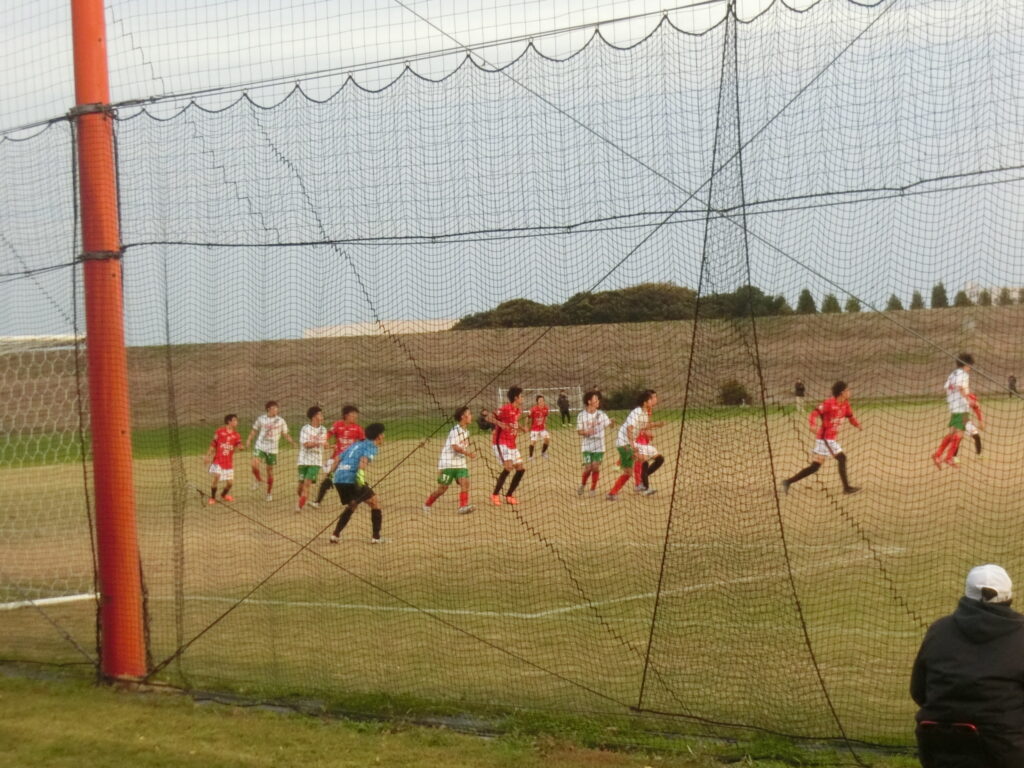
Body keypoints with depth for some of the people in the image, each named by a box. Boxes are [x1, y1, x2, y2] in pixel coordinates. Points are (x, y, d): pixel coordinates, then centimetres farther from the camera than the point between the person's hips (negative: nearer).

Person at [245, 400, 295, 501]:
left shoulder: (281, 421, 1)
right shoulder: (261, 419, 1)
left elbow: (285, 434, 7)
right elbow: (254, 431, 11)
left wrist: (292, 442, -10)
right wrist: (248, 441, 0)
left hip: (272, 449, 0)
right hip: (260, 447, 0)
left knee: (270, 470, 6)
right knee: (254, 464, -22)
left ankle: (269, 493, 22)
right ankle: (258, 479, 9)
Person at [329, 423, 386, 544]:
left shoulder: (355, 445, 26)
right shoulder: (371, 446, 3)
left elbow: (339, 458, 24)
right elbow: (364, 459, -17)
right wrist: (361, 473, -30)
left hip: (338, 478, 8)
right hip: (351, 478, -8)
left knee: (351, 505, 28)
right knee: (375, 502, 7)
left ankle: (335, 535, 20)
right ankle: (376, 537, 3)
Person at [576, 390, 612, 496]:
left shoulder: (601, 414, 2)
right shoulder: (581, 415, -3)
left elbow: (608, 425, -1)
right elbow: (579, 431, 0)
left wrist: (611, 422, -24)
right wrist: (586, 432, -21)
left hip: (599, 445, 1)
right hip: (587, 445, -1)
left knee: (596, 467, -4)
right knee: (588, 467, -7)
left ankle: (593, 488, 12)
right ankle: (582, 485, 20)